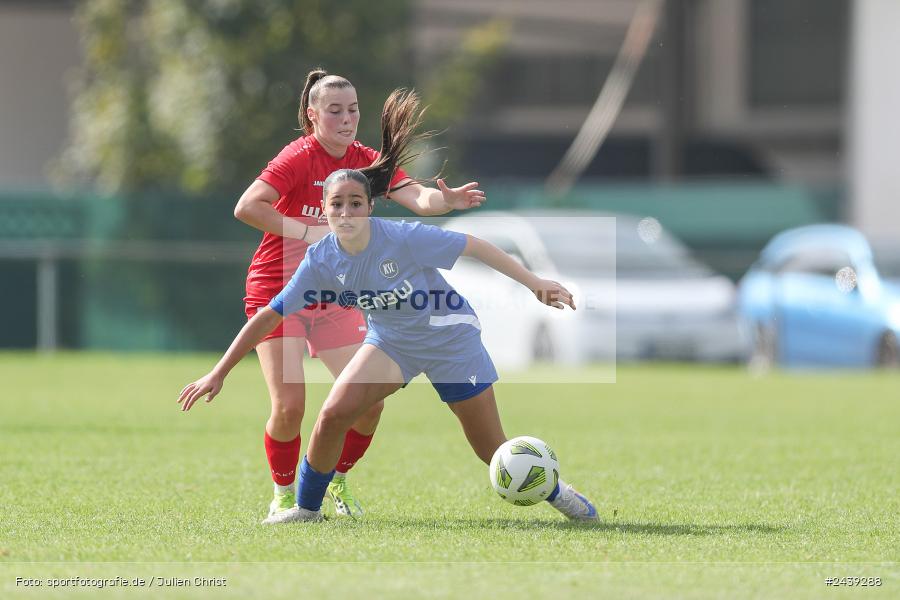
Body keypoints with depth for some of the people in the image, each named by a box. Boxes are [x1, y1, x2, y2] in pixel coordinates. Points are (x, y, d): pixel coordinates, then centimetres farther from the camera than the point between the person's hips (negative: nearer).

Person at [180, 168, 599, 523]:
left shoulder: (403, 238, -28)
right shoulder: (321, 261, -16)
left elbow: (475, 247, -20)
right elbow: (269, 316, -11)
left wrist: (534, 283, -21)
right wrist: (218, 374, -12)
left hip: (450, 337, -3)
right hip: (390, 341, 3)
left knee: (492, 451, -2)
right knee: (333, 414, -19)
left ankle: (555, 491, 27)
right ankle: (307, 509, 2)